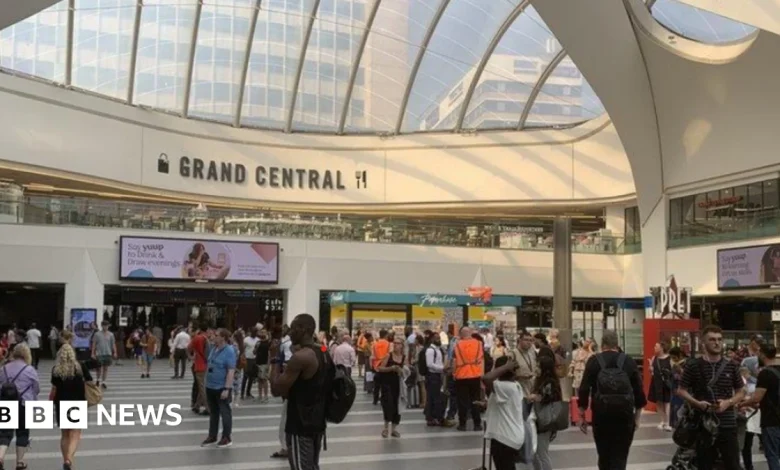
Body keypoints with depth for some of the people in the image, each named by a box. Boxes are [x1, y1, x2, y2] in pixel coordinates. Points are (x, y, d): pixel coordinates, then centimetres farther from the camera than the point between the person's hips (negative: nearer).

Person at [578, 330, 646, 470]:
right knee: (620, 456, 3)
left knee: (604, 455, 17)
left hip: (601, 413, 0)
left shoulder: (593, 361, 1)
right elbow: (638, 390, 5)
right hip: (624, 413, 0)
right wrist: (637, 416, 13)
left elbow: (584, 390, -4)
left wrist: (582, 416, 2)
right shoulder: (629, 361, 5)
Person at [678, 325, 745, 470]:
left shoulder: (731, 366, 4)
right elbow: (681, 390, 4)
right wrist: (697, 403, -13)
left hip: (727, 424, 1)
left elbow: (741, 392, 11)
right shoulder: (693, 366, -2)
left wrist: (728, 402, -9)